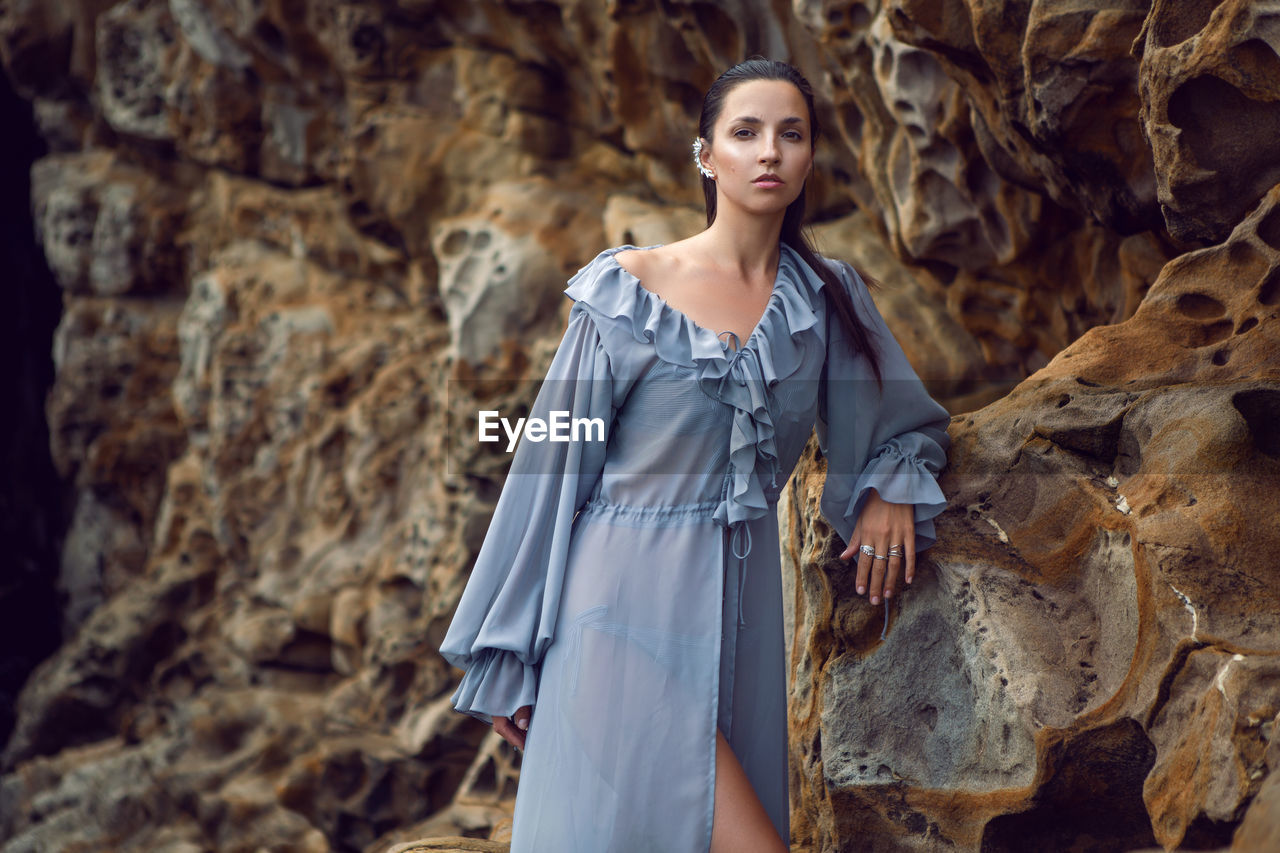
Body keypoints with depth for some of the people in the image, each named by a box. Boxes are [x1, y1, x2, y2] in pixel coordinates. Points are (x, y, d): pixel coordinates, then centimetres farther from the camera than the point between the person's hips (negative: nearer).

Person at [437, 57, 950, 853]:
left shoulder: (829, 296, 8)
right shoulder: (626, 289, -3)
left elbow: (910, 422, 25)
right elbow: (553, 467, 0)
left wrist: (889, 489, 1)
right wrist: (508, 659, 1)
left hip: (742, 607, 5)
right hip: (631, 606, -4)